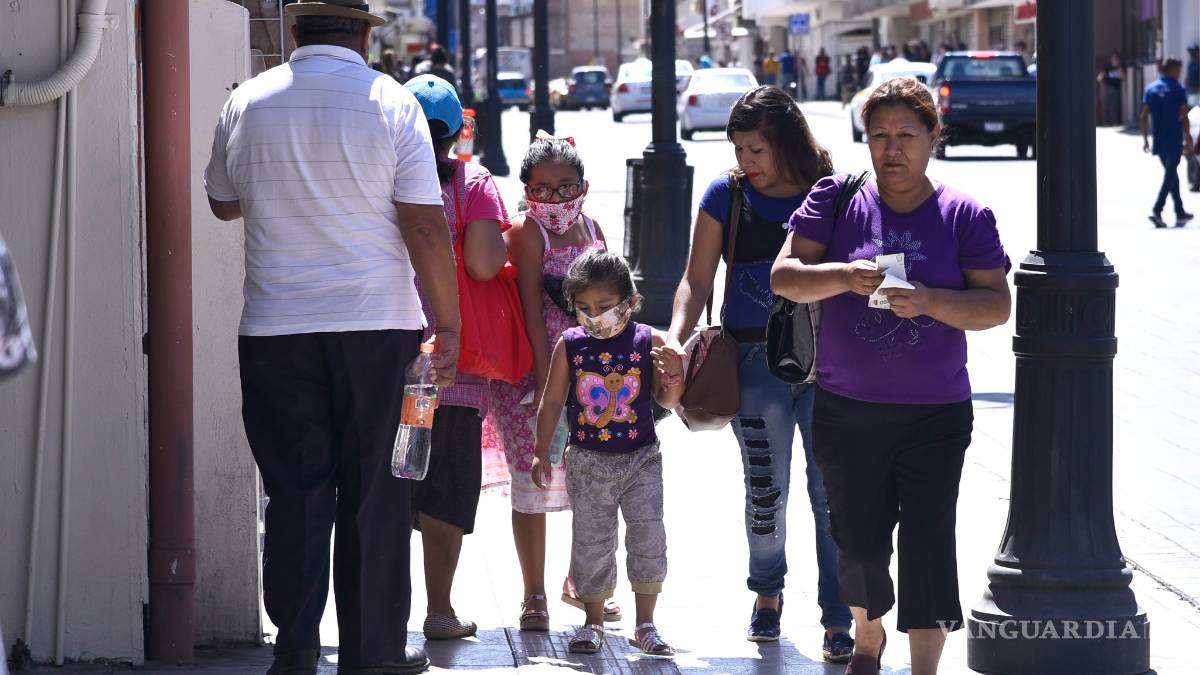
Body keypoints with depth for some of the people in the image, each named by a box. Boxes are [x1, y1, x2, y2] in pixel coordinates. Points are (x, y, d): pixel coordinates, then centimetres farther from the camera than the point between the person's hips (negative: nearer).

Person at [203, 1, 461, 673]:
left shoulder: (248, 103, 3)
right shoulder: (391, 103, -5)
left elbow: (223, 202, 20)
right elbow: (426, 228, -8)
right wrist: (448, 325, -2)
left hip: (275, 332, 2)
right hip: (378, 327, -2)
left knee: (295, 493, 7)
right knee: (374, 496, 5)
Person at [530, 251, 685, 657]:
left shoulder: (650, 342, -5)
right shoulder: (569, 346, -3)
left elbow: (667, 401, 2)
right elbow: (552, 401, 4)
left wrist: (673, 377, -19)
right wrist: (541, 452, 2)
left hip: (640, 457, -1)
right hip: (587, 460, 1)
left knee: (649, 538, -6)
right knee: (591, 543, 6)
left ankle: (645, 624, 6)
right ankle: (593, 623, 20)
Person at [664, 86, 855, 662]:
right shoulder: (726, 195, 1)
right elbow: (698, 279, 3)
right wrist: (676, 338, -13)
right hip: (756, 360, 1)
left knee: (832, 490, -4)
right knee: (765, 489, 8)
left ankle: (839, 618, 4)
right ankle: (767, 594, 32)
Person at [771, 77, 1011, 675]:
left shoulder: (965, 216, -1)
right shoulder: (837, 200, 1)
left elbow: (996, 305, -5)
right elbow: (784, 276, -3)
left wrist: (930, 301, -22)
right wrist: (843, 277, -22)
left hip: (934, 416, -2)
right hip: (845, 412, 2)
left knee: (928, 544, -8)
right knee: (858, 540, 14)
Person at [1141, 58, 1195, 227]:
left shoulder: (1151, 89, 7)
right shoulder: (1178, 89, -8)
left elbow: (1144, 116, 5)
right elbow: (1183, 117, -10)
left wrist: (1145, 139, 9)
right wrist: (1188, 139, -4)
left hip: (1159, 141, 5)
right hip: (1174, 140, -5)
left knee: (1171, 174, 16)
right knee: (1170, 175, -3)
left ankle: (1180, 213, 22)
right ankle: (1157, 210, -17)